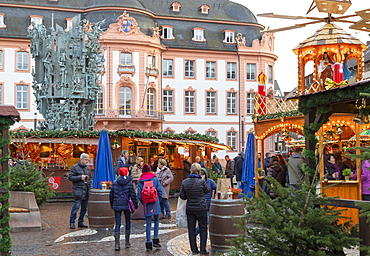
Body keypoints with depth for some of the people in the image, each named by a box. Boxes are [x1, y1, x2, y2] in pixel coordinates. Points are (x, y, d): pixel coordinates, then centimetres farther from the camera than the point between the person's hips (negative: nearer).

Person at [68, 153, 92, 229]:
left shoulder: (88, 168, 17)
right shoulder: (74, 167, -2)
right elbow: (70, 177, -7)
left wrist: (89, 181, 8)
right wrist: (80, 177, -14)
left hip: (86, 190, 6)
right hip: (78, 190, -6)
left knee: (84, 207, 8)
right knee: (76, 206, -9)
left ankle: (80, 222, 18)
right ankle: (72, 223, 1)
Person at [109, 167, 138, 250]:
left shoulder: (115, 183, 3)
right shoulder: (129, 183, -3)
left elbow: (111, 195, 8)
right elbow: (133, 195, -5)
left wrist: (112, 205, 20)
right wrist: (135, 205, 6)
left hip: (117, 205, 1)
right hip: (126, 204, -1)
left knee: (117, 224, 3)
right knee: (128, 222, 14)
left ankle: (117, 244, -5)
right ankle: (127, 242, 18)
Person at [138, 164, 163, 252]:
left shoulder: (141, 181, 3)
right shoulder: (155, 178, 0)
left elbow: (139, 194, 0)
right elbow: (160, 191, -3)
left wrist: (143, 203, 13)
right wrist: (158, 201, 10)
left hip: (146, 204, 1)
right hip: (155, 203, -1)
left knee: (148, 223, 4)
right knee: (156, 221, 14)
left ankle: (148, 244, 4)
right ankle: (155, 240, 9)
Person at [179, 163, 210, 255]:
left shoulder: (185, 182, -5)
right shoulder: (201, 181, -15)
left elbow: (182, 196, 0)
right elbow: (207, 191, 3)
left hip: (190, 208, 3)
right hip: (201, 208, -3)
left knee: (191, 229, 12)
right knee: (203, 229, 8)